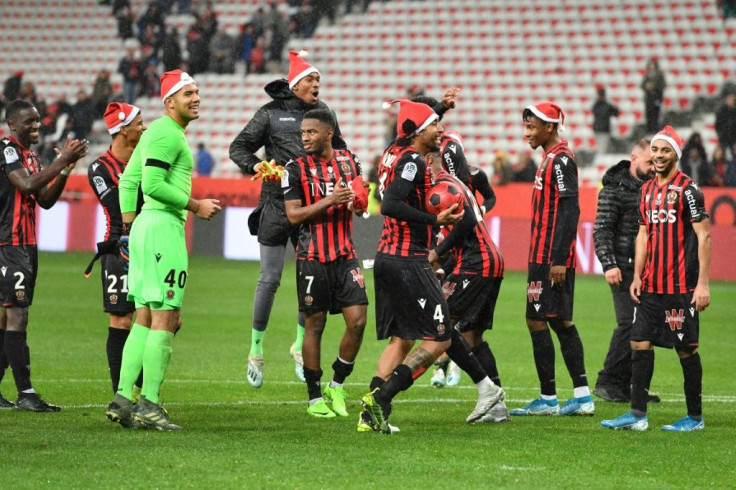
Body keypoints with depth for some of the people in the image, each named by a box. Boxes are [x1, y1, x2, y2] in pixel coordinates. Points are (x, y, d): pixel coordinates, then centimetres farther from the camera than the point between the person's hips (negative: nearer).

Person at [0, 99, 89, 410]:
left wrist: (65, 169, 5)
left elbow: (45, 200, 18)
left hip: (26, 245, 10)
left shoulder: (30, 156, 19)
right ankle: (25, 393, -13)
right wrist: (62, 161, -20)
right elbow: (26, 185, -23)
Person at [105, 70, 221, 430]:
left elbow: (128, 181, 23)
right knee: (165, 319, -9)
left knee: (145, 319, 11)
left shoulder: (154, 131, 20)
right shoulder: (168, 133, -11)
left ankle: (123, 399, 9)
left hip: (145, 226, 10)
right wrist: (196, 206, -13)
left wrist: (129, 229, 24)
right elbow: (153, 184, -21)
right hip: (163, 227, -10)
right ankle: (149, 405, -11)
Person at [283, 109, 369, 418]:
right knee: (314, 324, 1)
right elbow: (293, 215, -10)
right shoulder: (296, 169, -3)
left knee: (357, 320, -5)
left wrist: (357, 202, -1)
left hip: (345, 255, 4)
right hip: (313, 259, -4)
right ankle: (315, 398, 10)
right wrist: (330, 200, -19)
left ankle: (337, 385, 14)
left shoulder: (349, 161, 10)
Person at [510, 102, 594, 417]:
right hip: (546, 257, 10)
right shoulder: (552, 158, 17)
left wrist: (558, 260, -24)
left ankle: (548, 399, -4)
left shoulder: (560, 160, -13)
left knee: (538, 321, -7)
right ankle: (582, 396, 13)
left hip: (550, 259, -10)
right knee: (561, 322, 11)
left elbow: (569, 211, -20)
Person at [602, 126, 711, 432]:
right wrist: (637, 277, 12)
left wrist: (703, 283, -15)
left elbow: (704, 236, -10)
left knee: (686, 348, -1)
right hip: (651, 286, 7)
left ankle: (695, 417, 8)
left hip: (681, 287, -7)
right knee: (640, 342, 2)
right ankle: (638, 414, 6)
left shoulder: (687, 189, -8)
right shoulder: (647, 190, 13)